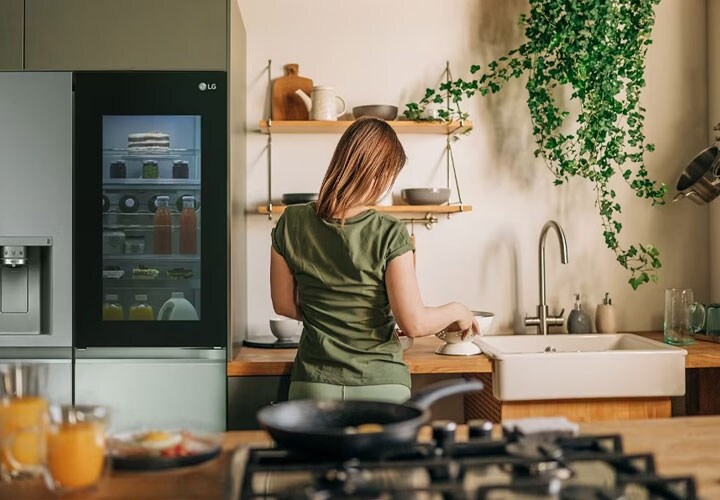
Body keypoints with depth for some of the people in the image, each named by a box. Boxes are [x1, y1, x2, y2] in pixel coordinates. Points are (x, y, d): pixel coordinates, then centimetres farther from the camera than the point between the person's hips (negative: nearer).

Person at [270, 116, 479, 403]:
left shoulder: (291, 223, -4)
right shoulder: (389, 234, -15)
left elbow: (284, 305, 7)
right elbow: (414, 323, -14)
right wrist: (456, 310, 4)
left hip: (313, 385, 3)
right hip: (379, 385, -2)